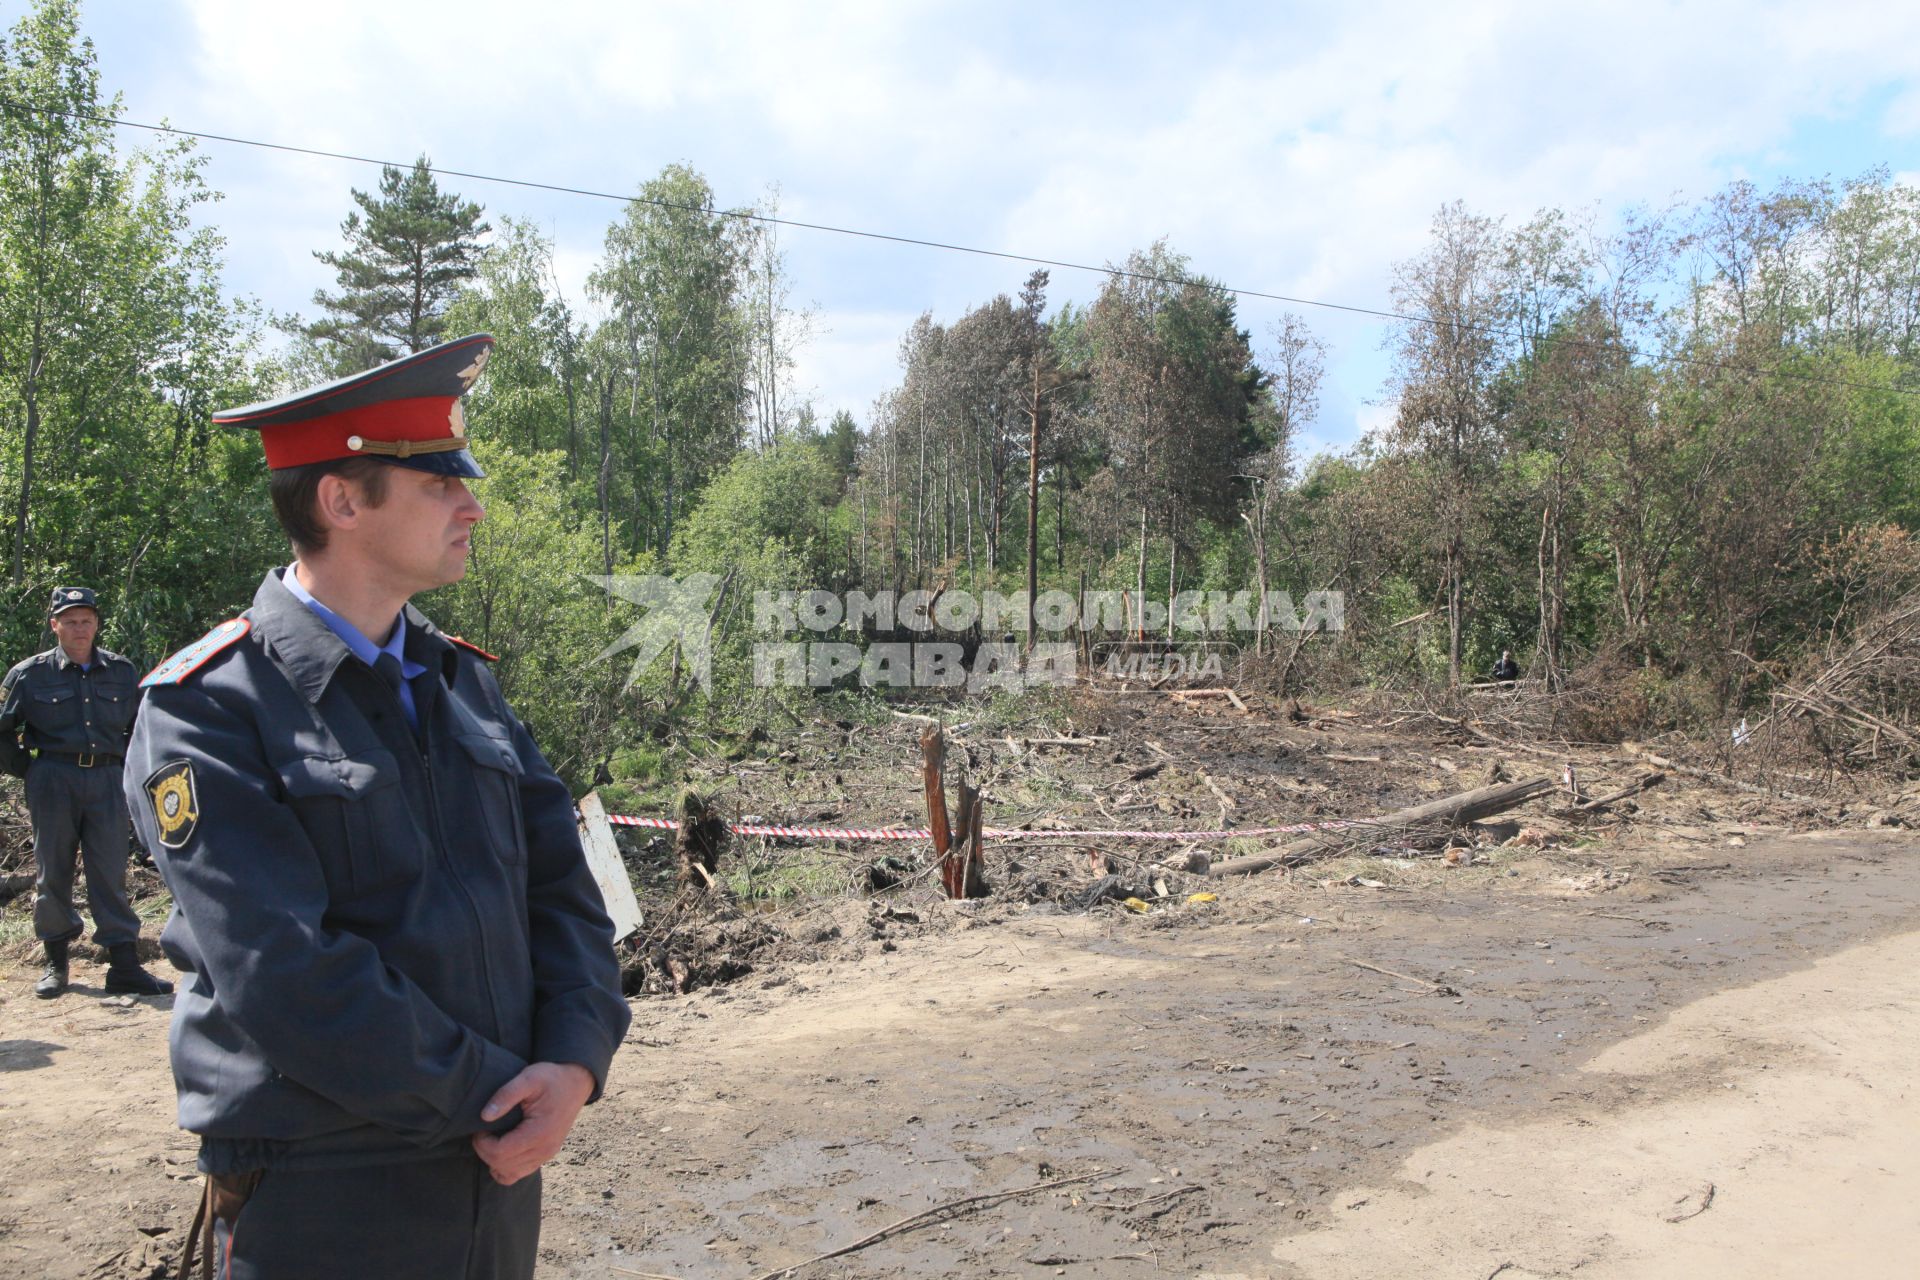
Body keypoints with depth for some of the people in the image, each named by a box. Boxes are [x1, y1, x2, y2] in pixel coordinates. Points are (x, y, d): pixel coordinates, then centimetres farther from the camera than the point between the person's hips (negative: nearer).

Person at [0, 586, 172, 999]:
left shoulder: (122, 672, 7)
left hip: (106, 779, 1)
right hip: (53, 779, -1)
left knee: (111, 874, 0)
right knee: (52, 873, 6)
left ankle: (125, 966, 0)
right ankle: (55, 961, 21)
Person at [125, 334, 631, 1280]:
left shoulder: (462, 678, 7)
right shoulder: (203, 711, -12)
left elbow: (560, 882, 3)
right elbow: (285, 974, -20)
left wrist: (575, 1062, -12)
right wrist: (490, 1097, -17)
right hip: (320, 1201, -5)